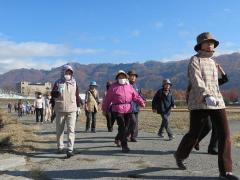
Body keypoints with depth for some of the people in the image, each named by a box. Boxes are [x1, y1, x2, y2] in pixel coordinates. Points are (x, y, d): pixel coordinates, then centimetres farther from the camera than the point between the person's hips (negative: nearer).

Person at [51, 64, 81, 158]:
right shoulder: (58, 82, 3)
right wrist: (56, 92, -23)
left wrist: (78, 106, 12)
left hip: (72, 110, 0)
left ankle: (70, 149, -12)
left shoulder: (74, 83, 9)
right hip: (60, 110, 0)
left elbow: (77, 95, 14)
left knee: (71, 130, -10)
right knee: (59, 129, 11)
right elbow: (52, 94, -2)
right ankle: (60, 147, 27)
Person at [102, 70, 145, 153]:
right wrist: (104, 109, 9)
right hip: (118, 109, -4)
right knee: (122, 127, -10)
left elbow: (135, 96, 8)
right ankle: (124, 146, -4)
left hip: (128, 110, 5)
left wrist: (141, 102, -10)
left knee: (126, 127, 10)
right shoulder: (113, 87, 4)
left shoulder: (129, 86, 15)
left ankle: (118, 138, 36)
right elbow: (107, 99, 6)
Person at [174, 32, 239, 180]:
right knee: (194, 134, 4)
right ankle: (180, 155, 31)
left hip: (217, 102, 6)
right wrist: (207, 96, -34)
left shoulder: (212, 62, 20)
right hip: (200, 103, -6)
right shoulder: (195, 60, -3)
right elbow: (196, 81, -19)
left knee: (225, 134, -6)